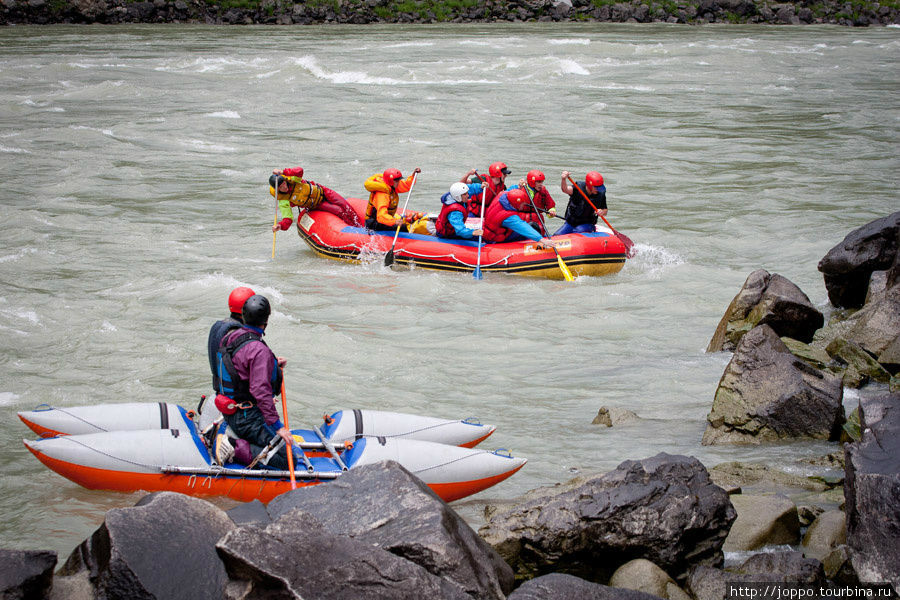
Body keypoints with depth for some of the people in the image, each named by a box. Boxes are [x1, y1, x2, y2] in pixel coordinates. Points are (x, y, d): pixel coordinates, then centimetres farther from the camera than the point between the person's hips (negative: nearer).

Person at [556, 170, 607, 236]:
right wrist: (564, 179, -58)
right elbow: (565, 189, -36)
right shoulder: (578, 187, -15)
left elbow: (605, 210, 5)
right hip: (570, 223, 0)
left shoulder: (601, 193, -8)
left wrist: (602, 212, -20)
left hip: (587, 225, 0)